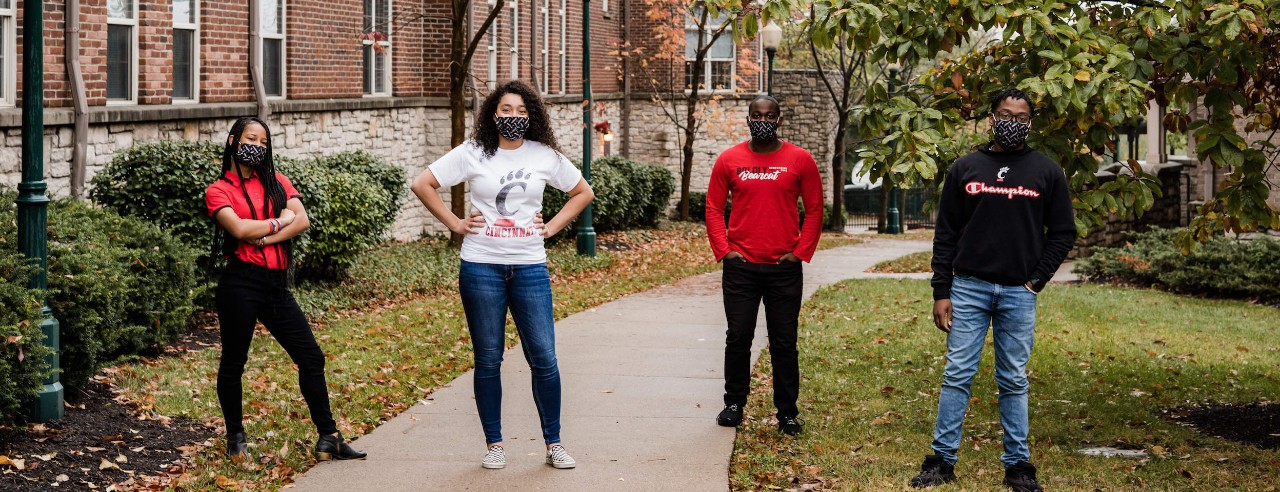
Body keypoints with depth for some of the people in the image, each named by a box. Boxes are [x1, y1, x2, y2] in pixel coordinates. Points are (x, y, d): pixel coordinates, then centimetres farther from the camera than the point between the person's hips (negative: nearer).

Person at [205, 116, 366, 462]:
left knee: (311, 357, 1)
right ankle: (236, 439, 21)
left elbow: (303, 221, -2)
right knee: (233, 363, 5)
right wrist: (280, 221, -4)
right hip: (241, 283, -4)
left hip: (276, 284, 5)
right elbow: (240, 229, -15)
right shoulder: (219, 191, 2)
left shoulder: (277, 183, 14)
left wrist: (264, 237, -14)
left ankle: (328, 439, 6)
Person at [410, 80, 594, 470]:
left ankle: (554, 444, 11)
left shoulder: (546, 156, 4)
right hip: (481, 267, -1)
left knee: (544, 358, -1)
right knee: (488, 360, 6)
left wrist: (552, 227, 5)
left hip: (530, 267, 1)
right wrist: (454, 223, -2)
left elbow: (583, 192, 16)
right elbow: (422, 185, 3)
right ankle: (494, 445, 16)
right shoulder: (472, 153, 0)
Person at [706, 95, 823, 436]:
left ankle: (787, 412, 14)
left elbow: (814, 210, 4)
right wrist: (724, 251, -3)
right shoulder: (729, 160, 3)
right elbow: (713, 208, 7)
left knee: (784, 343, 5)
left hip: (785, 268, -1)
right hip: (740, 266, 1)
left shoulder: (800, 160, 1)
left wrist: (801, 252, -4)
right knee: (738, 338, 7)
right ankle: (734, 404, 21)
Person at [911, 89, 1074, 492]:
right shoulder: (965, 168, 6)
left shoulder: (1046, 171, 5)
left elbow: (1063, 233, 8)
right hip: (969, 288, 0)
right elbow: (946, 235, 6)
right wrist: (941, 292, 0)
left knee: (1013, 380, 6)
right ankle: (943, 459, 6)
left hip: (1019, 293, 0)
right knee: (957, 375, 0)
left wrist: (1037, 280, -2)